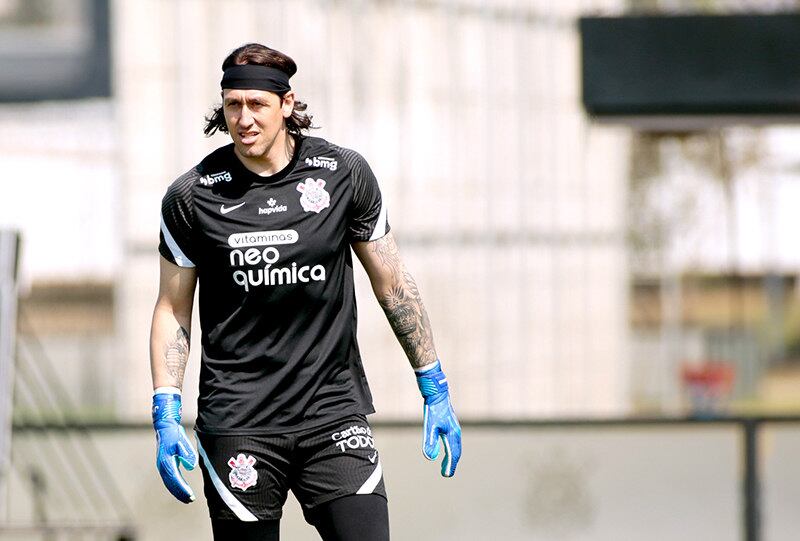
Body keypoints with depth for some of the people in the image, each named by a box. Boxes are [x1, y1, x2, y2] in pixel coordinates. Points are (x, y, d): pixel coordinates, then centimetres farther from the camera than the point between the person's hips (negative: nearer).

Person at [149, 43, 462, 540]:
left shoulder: (344, 173, 0)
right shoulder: (192, 196, -2)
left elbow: (393, 284, 10)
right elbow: (173, 311, 7)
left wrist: (435, 388, 11)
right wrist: (166, 415, -2)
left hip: (334, 412, 1)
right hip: (237, 423, 0)